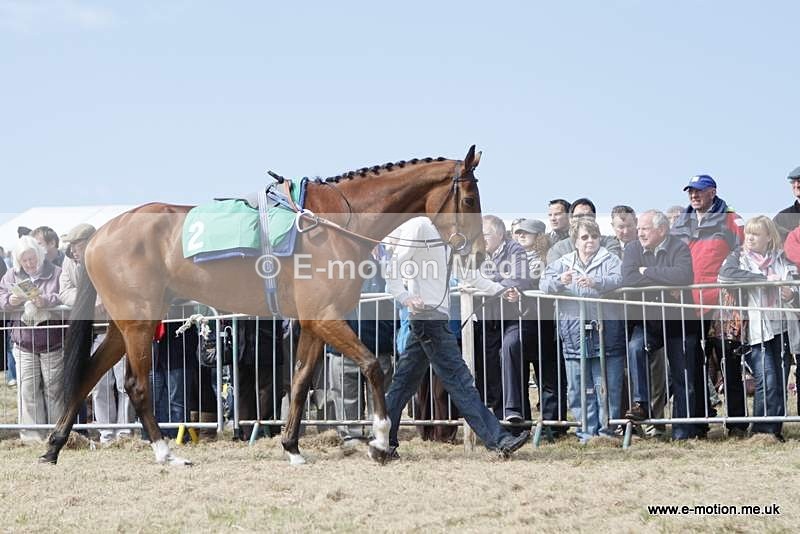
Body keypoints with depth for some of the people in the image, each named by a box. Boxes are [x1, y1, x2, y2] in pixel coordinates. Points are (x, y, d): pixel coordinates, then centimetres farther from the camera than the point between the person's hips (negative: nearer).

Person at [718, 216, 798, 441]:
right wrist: (764, 278, -18)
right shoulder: (739, 257, 5)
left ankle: (774, 430, 11)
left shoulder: (781, 259, 14)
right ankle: (763, 429, -6)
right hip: (756, 329, -3)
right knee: (767, 380, -15)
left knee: (781, 382, 2)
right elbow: (725, 273, -16)